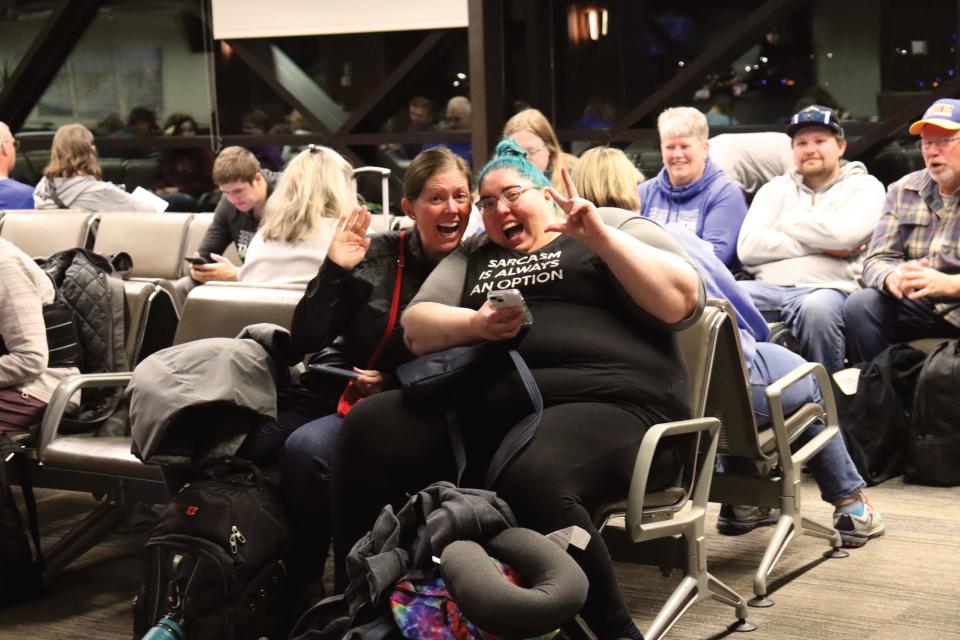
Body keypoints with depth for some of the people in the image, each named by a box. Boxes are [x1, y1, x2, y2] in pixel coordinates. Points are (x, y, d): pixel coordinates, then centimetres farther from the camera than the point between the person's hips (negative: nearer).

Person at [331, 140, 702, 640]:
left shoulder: (612, 227, 12)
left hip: (604, 403, -5)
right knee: (368, 428, -13)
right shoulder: (474, 256, 27)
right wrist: (474, 325, -5)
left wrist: (599, 236, -9)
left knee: (531, 481, -37)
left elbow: (682, 302, -3)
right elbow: (416, 327, 15)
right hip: (485, 406, 6)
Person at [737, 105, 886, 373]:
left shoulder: (865, 186, 15)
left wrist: (788, 223, 6)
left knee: (818, 308, -39)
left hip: (828, 289, -3)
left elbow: (847, 233, -8)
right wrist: (818, 246, -1)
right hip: (768, 288, 3)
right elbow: (747, 247, 6)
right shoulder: (775, 189, 24)